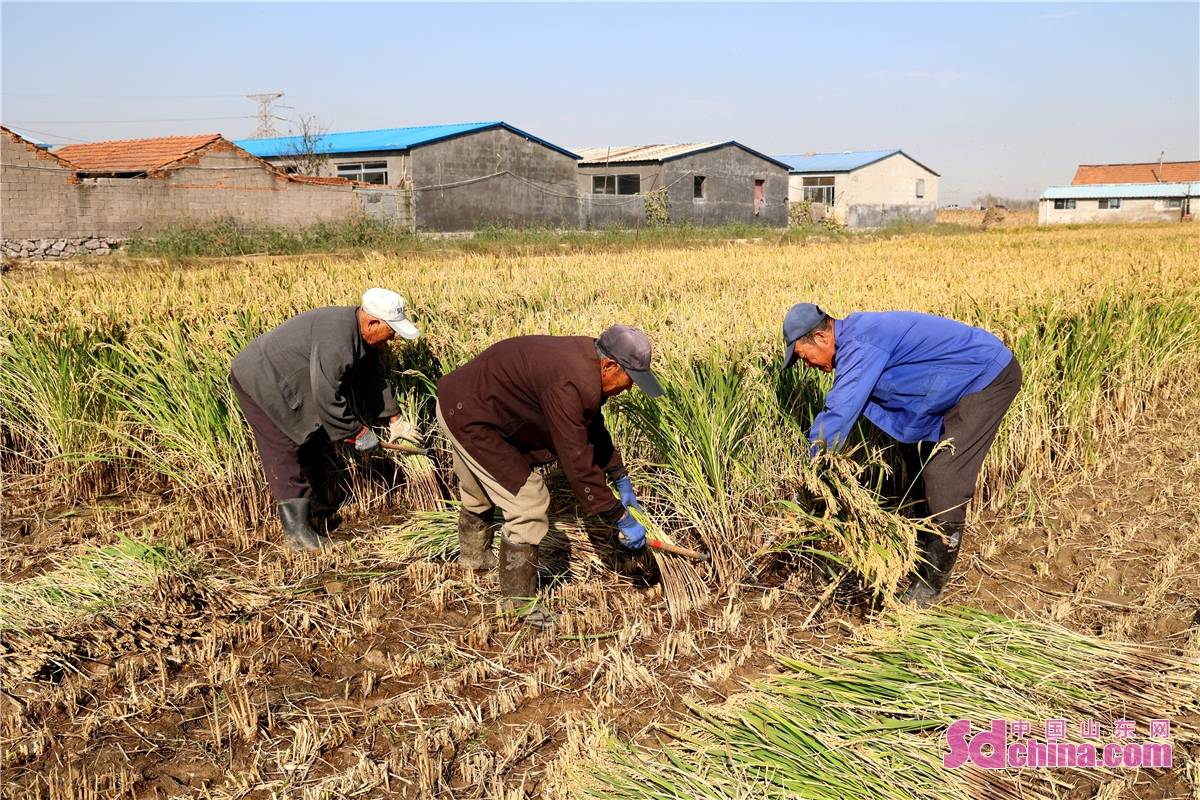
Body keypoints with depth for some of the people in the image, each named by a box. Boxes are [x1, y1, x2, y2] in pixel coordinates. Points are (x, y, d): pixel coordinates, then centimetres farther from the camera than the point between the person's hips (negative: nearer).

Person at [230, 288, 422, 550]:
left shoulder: (362, 334, -2)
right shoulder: (336, 339, -34)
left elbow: (373, 377, 11)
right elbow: (327, 398, -31)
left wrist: (394, 419, 12)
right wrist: (357, 432, -19)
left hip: (286, 381, 10)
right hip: (258, 380, -10)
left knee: (311, 443, 14)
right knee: (284, 452, -13)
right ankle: (297, 533, -12)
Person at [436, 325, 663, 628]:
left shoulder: (586, 358, -3)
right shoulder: (568, 386, -34)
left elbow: (594, 430, 12)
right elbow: (577, 462, -32)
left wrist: (622, 482, 16)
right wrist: (621, 519, -23)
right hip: (470, 419, -10)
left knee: (478, 494, 32)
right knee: (529, 504, -8)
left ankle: (474, 556, 59)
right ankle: (519, 604, 8)